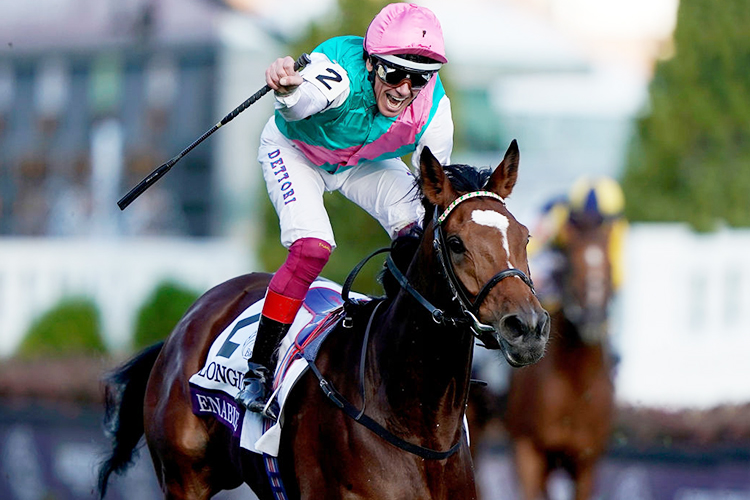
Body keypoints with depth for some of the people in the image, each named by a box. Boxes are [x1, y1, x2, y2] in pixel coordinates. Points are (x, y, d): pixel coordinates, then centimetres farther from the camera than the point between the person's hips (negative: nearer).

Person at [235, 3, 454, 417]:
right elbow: (308, 96, -67)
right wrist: (288, 90, -89)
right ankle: (258, 368, -11)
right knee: (312, 247, -23)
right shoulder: (342, 72, -42)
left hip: (364, 162, 5)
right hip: (295, 150, -5)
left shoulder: (433, 108, -28)